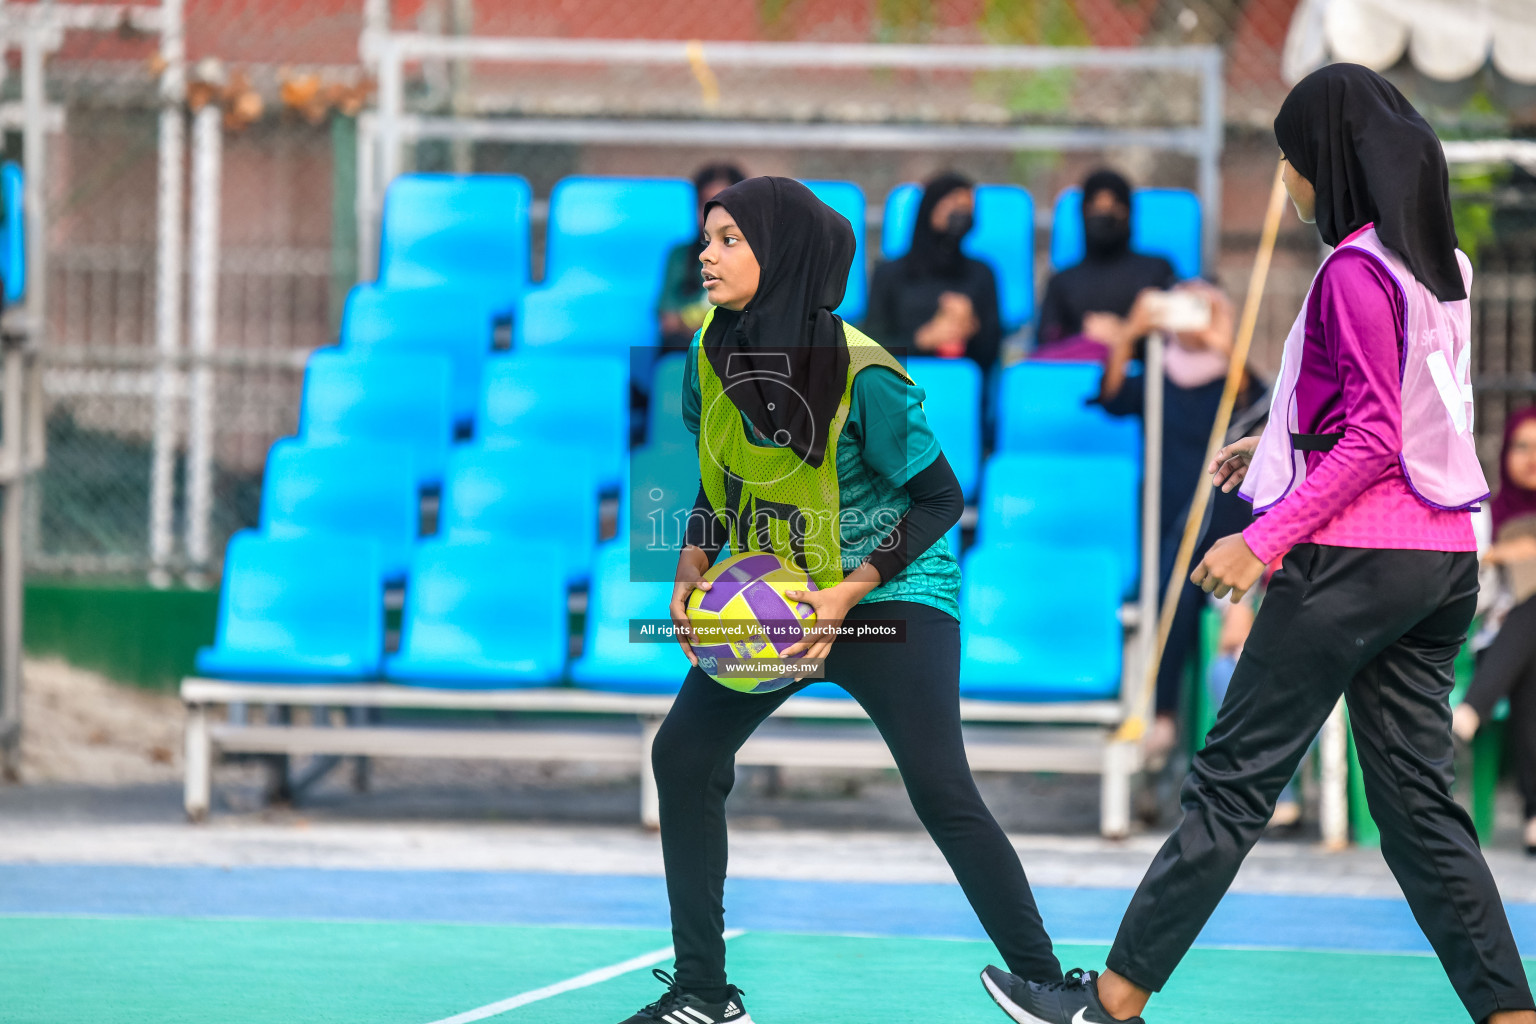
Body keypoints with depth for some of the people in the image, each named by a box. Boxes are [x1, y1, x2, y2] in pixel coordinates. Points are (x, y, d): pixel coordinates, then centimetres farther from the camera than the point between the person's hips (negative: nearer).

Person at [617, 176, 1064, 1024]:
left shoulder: (863, 376, -25)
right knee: (683, 753, -2)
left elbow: (939, 498, -17)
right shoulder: (712, 351, -7)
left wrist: (851, 591, -25)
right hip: (769, 590, 7)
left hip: (891, 591, -7)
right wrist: (692, 571, -5)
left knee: (941, 792, -18)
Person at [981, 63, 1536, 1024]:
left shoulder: (1356, 274, -14)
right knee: (1418, 803, 8)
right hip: (1442, 559, 8)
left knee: (1234, 782, -1)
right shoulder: (1441, 267, 11)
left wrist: (1266, 539, -20)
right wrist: (1277, 443, 26)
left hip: (1356, 559, -8)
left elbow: (1373, 442, -18)